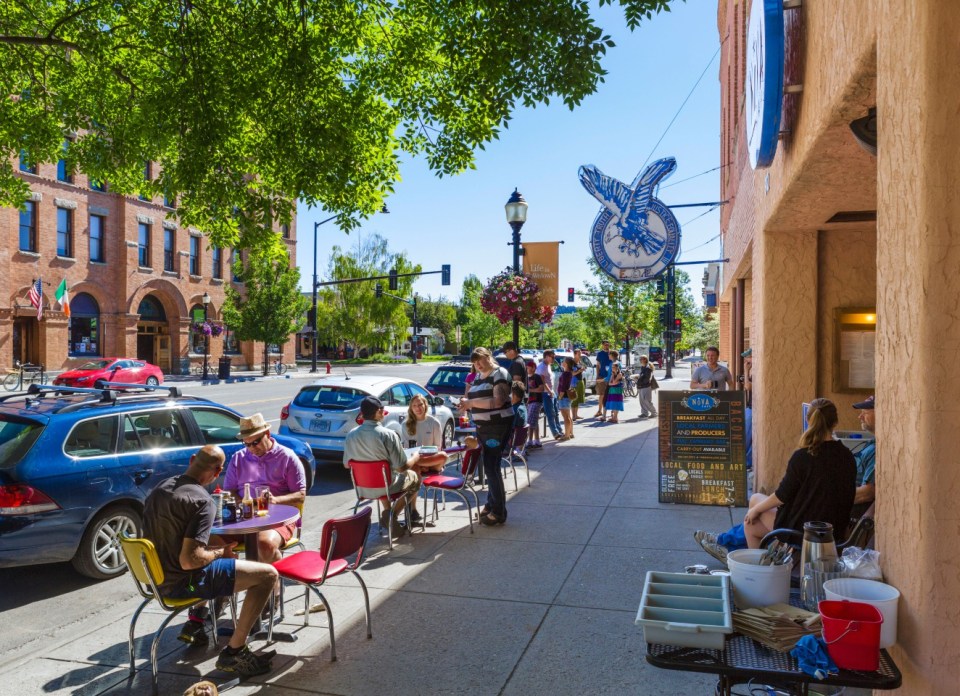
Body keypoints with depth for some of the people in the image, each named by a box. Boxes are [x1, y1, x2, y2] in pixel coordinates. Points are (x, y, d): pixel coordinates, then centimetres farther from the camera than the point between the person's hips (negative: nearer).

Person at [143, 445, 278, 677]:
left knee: (220, 544, 34)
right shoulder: (203, 501, -21)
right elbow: (189, 561, -27)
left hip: (157, 575, 9)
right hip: (179, 582, -9)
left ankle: (195, 623, 33)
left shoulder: (161, 488, 4)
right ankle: (233, 652, -3)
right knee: (268, 574, -9)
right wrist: (220, 552, -8)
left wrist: (218, 545, 16)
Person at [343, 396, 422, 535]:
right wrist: (415, 457, 1)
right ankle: (392, 516, 13)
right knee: (415, 476, 23)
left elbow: (346, 465, 4)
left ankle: (386, 512, 20)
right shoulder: (388, 435, -24)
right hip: (387, 486, -5)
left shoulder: (350, 435, -9)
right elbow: (402, 467, -20)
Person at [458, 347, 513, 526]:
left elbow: (497, 401, -23)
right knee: (489, 466, 13)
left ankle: (499, 512, -3)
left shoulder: (499, 374, -10)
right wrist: (467, 404, 0)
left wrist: (471, 402, -23)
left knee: (491, 467, -9)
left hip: (497, 427, -8)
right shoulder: (478, 377, 15)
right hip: (482, 427, 8)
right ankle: (491, 504, 24)